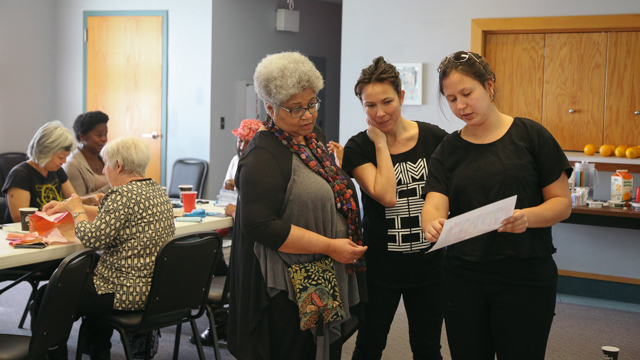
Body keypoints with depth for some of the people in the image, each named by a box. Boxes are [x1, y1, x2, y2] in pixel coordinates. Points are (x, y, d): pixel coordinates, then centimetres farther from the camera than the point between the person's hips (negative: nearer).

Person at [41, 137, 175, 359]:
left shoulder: (123, 195, -19)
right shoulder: (156, 189, 10)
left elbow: (92, 239, -20)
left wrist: (77, 210, -2)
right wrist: (68, 206, 23)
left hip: (130, 293, -10)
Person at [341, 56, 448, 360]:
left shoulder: (434, 139, -3)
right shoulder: (358, 148, -7)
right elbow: (387, 196, -22)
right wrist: (380, 143, -16)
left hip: (429, 264, 2)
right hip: (380, 266, -1)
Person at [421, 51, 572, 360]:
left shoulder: (530, 135, -2)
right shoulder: (447, 151, 6)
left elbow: (562, 202, -2)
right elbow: (434, 206, -7)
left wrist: (527, 217, -22)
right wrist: (432, 225, -30)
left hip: (526, 279, -2)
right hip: (463, 278, 3)